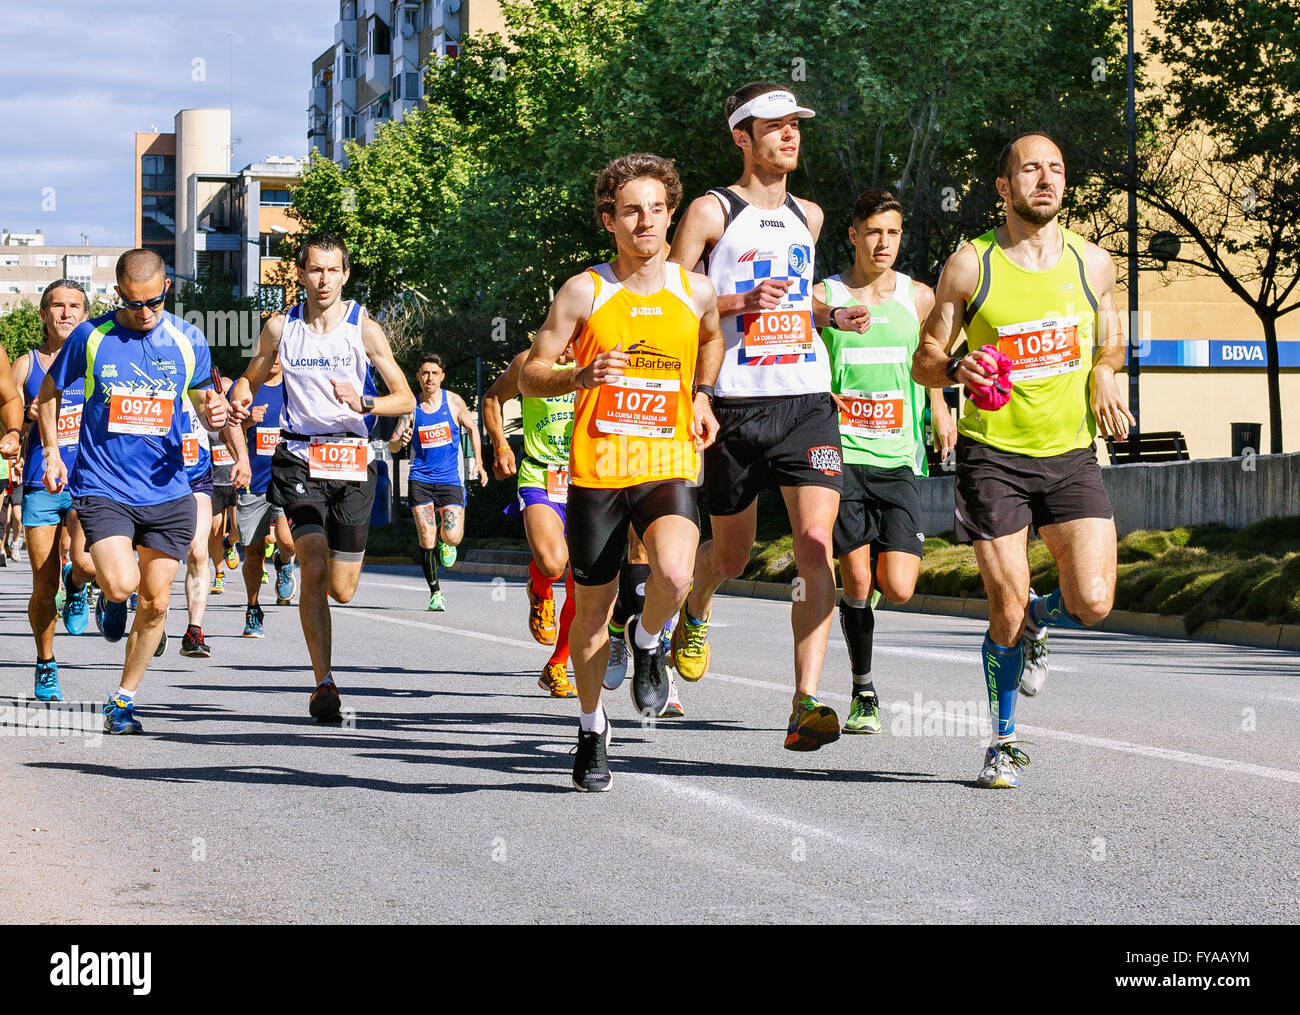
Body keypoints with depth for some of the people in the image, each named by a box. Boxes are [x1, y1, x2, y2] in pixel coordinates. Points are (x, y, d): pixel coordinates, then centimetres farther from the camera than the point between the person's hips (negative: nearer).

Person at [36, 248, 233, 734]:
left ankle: (123, 699, 22)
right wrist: (52, 452, 1)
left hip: (167, 491, 3)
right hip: (102, 488, -2)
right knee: (121, 583, -22)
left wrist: (215, 414, -9)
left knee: (155, 600, 4)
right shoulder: (91, 336, -3)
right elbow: (47, 394, 12)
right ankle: (110, 601, 16)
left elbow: (205, 398, 15)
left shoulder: (187, 340, 1)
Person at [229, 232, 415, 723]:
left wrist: (363, 403, -20)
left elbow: (406, 398, 0)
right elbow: (251, 378, 19)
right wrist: (240, 402, -4)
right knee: (313, 568, -20)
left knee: (342, 590, 6)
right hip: (299, 460, 0)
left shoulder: (364, 327, -2)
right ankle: (324, 683, -15)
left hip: (351, 462, 0)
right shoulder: (280, 327, 3)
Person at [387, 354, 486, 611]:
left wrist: (478, 463, 9)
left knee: (452, 537, -14)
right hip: (421, 479, 0)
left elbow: (472, 429, 15)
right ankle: (435, 592, 8)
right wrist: (400, 441, -24)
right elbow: (392, 446, 0)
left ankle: (445, 537, 24)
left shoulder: (454, 402, 0)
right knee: (426, 540, -7)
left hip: (450, 479, 0)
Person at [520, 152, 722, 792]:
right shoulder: (584, 292, -3)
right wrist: (583, 377, -17)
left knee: (675, 574, -28)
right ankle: (592, 732, 29)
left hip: (668, 468, 0)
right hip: (595, 469, 0)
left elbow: (713, 340, 29)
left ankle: (648, 640, 8)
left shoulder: (696, 292, 4)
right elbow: (530, 377, 1)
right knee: (592, 609, 7)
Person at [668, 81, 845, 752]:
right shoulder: (712, 210, -1)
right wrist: (737, 302, -17)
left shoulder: (808, 216, 16)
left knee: (816, 543, -16)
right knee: (730, 554, 10)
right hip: (737, 404, -3)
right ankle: (694, 614, 48)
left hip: (807, 401, 3)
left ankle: (806, 703, -20)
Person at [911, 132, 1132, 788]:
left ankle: (1037, 622, 25)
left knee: (1092, 603, -12)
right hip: (993, 455, -2)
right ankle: (1004, 742, 16)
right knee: (1006, 610, -6)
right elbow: (924, 363, 4)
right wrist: (957, 369, -19)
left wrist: (1104, 376, -1)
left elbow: (1110, 344, 22)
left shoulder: (1092, 264, 6)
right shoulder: (969, 266, -3)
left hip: (1071, 454, 2)